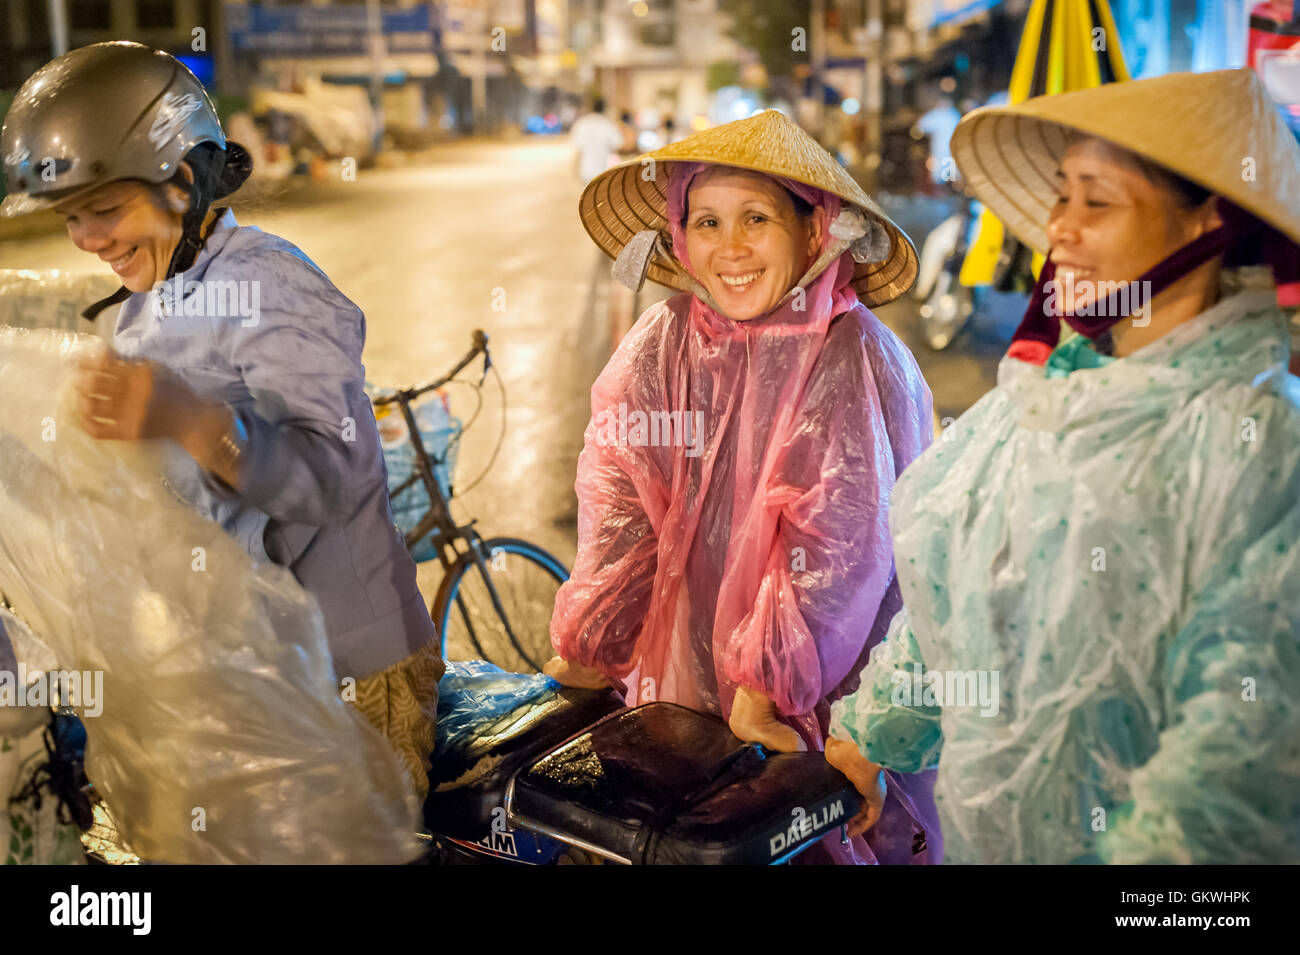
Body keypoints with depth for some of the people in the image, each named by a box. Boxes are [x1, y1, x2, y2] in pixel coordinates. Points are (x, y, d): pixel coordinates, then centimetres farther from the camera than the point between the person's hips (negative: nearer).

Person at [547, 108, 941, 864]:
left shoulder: (858, 361, -15)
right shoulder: (661, 346, -2)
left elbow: (832, 552, -17)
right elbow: (620, 510, -1)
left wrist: (765, 690, -20)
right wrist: (585, 655, -3)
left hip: (831, 695, -4)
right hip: (684, 677, 4)